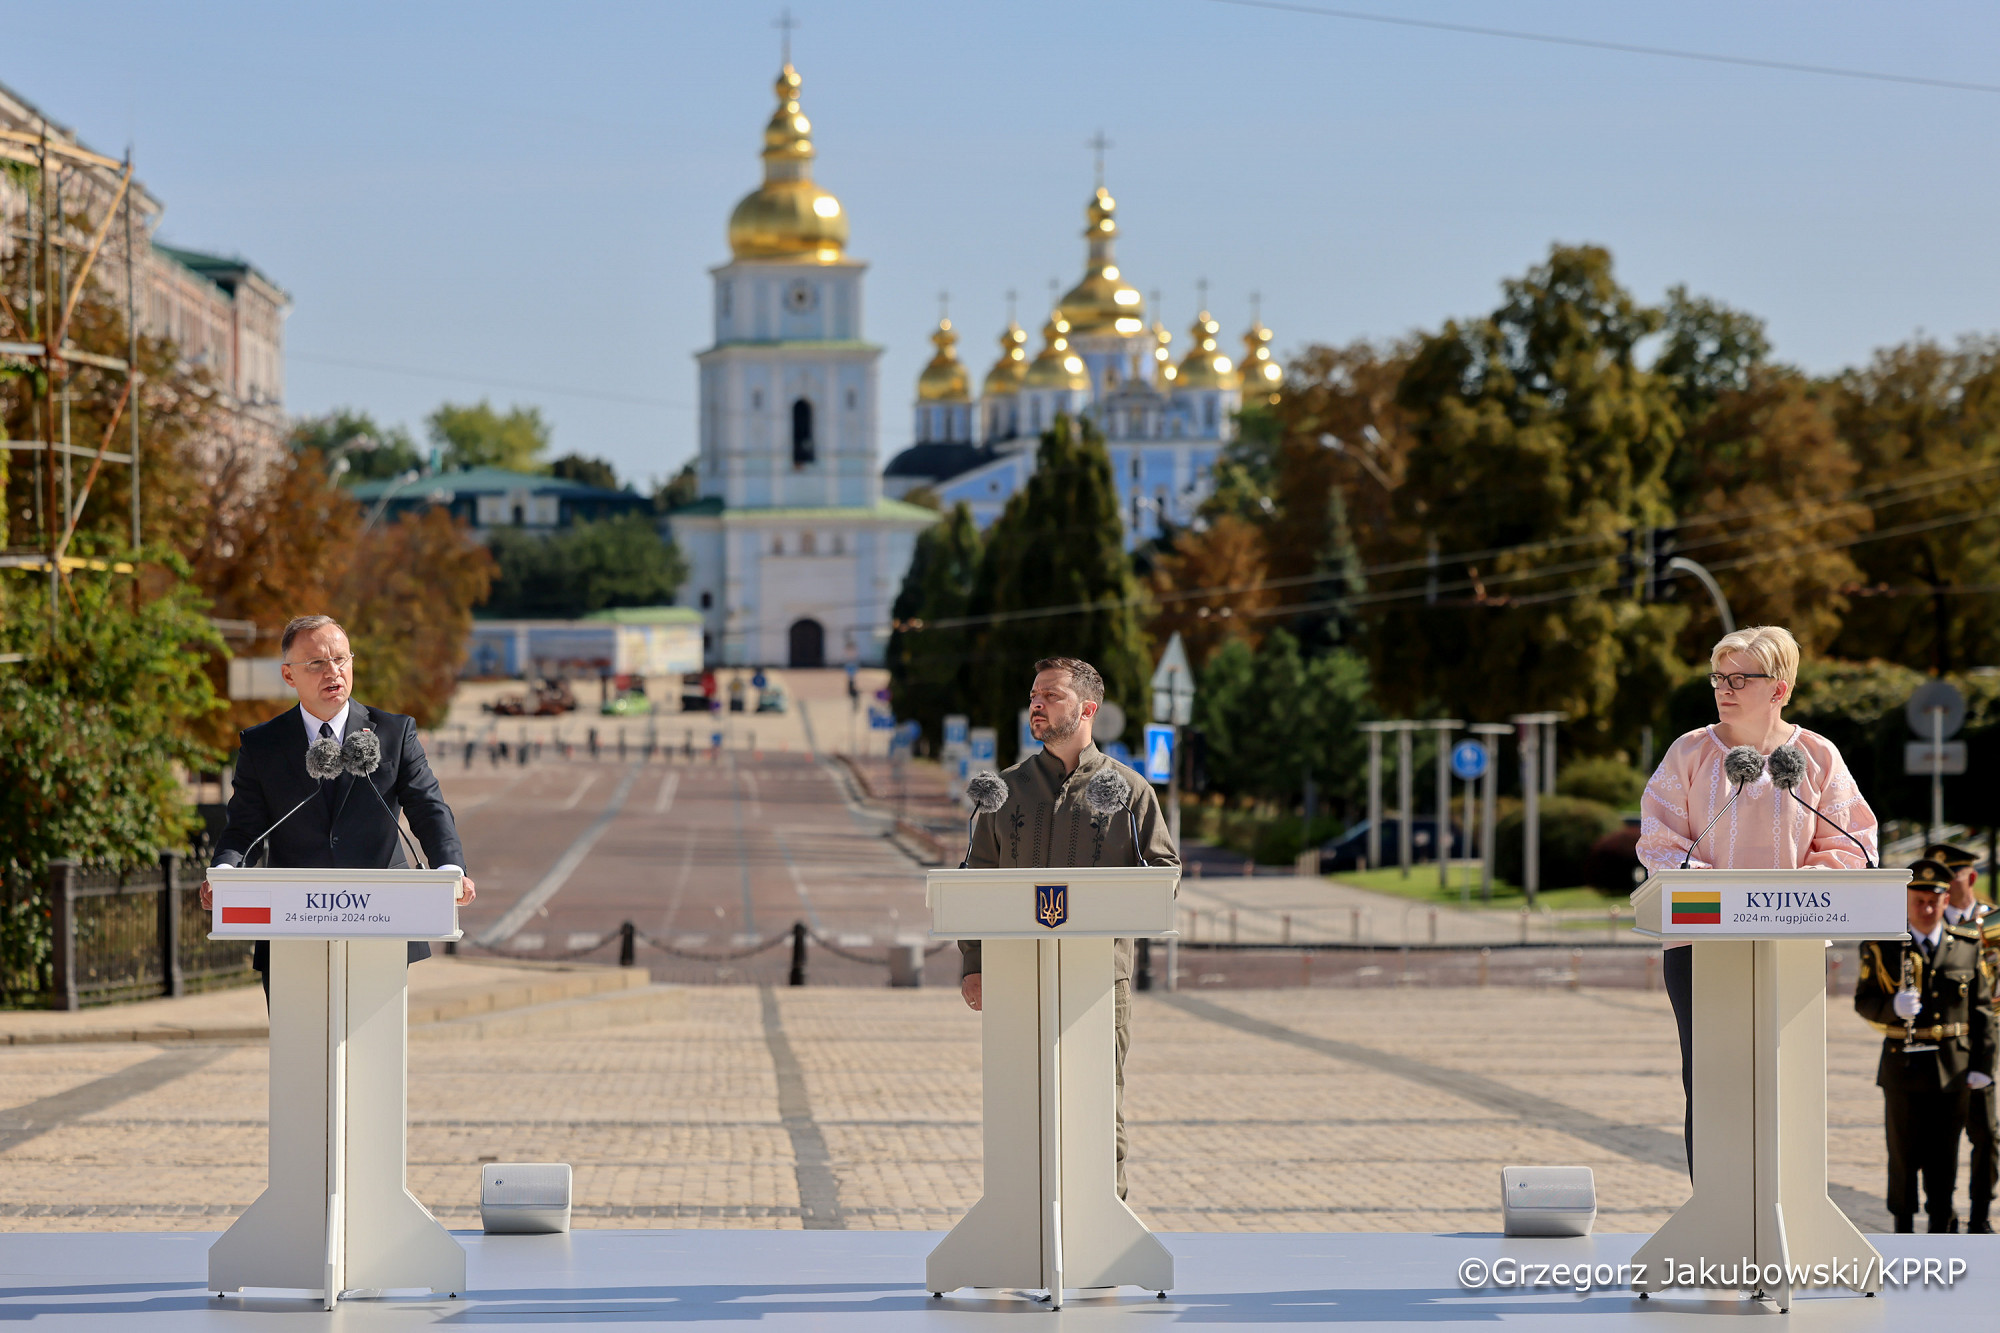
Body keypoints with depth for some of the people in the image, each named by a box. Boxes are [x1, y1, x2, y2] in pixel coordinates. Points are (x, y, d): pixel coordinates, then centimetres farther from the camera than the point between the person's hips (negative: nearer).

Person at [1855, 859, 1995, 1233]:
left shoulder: (1967, 945, 6)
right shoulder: (1881, 947, 1)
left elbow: (1982, 1009, 8)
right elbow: (1864, 1001, 2)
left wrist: (1981, 1064, 2)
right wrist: (1893, 1007, -20)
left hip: (1953, 1069, 1)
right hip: (1903, 1066, -1)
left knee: (1945, 1156, 5)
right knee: (1904, 1155, 4)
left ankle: (1942, 1226, 14)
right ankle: (1904, 1228, 13)